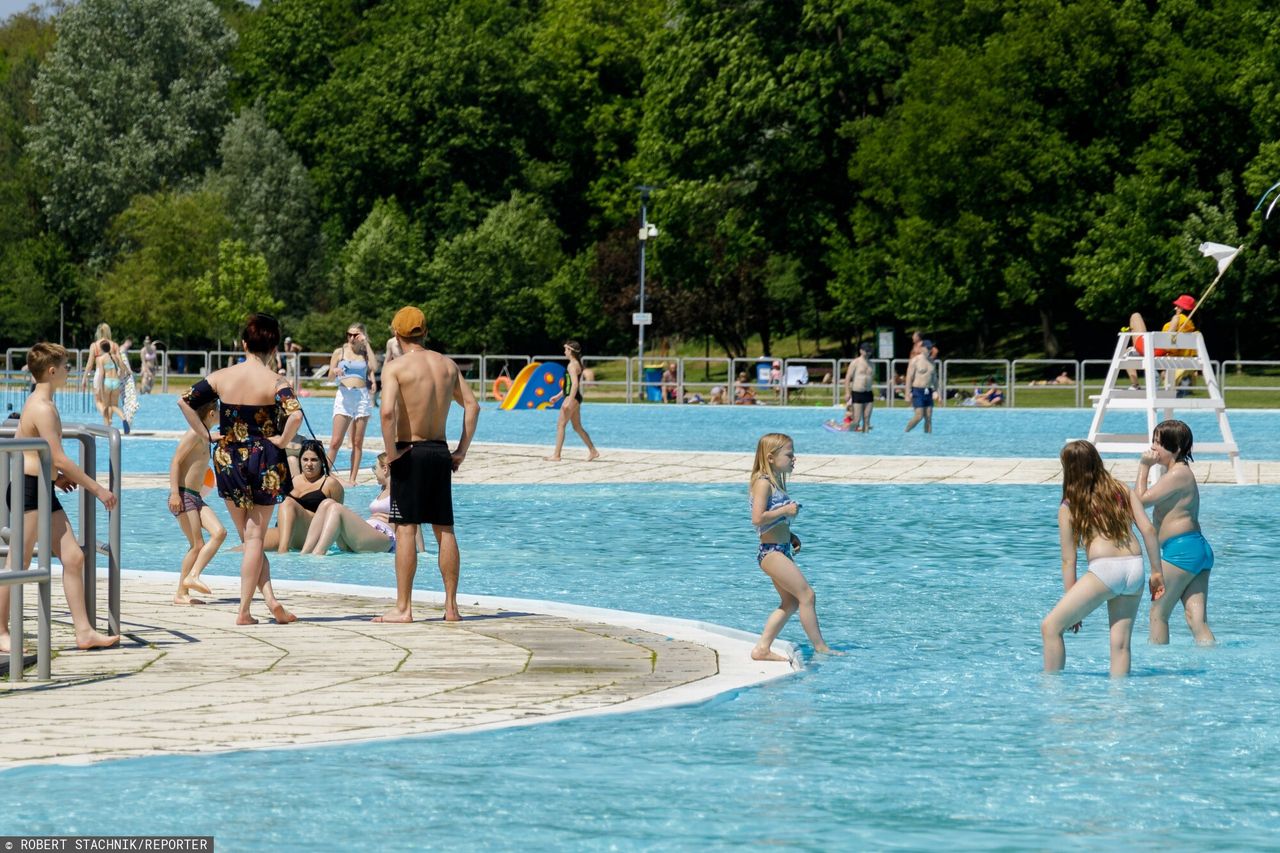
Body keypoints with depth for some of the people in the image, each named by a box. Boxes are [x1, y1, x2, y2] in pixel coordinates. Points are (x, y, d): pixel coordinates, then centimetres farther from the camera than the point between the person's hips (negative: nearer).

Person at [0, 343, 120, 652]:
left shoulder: (41, 403, 15)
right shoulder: (43, 408, -16)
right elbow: (59, 458, -20)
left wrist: (56, 476, 23)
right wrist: (97, 489, -15)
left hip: (44, 492, 10)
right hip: (28, 490, -10)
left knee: (73, 557, 5)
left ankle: (84, 631, 5)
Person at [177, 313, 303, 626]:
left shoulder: (221, 377, -1)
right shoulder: (274, 381, -11)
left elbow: (183, 401, -1)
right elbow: (295, 414, -26)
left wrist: (204, 434, 2)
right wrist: (282, 441, -10)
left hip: (228, 459, 2)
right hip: (264, 461, -2)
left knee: (247, 535, 15)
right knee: (255, 536, 4)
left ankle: (270, 598, 3)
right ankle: (244, 610, 1)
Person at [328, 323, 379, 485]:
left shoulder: (365, 353, 10)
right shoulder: (340, 352, 8)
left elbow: (374, 367, -10)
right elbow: (330, 375, 7)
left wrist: (366, 344, -6)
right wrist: (335, 371, -17)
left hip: (362, 397, 1)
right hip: (344, 396, -1)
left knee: (358, 442, 2)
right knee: (336, 441, -10)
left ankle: (353, 478, 5)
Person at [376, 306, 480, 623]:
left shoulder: (396, 367, -10)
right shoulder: (447, 364, 8)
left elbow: (387, 411, -24)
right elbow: (472, 405, 10)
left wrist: (390, 452, -14)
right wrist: (462, 450, 12)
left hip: (410, 453, -5)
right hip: (440, 452, 5)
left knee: (406, 531, -4)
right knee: (444, 531, 10)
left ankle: (403, 608, -4)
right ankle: (451, 606, 12)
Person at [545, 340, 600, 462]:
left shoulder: (572, 365, -14)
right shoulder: (577, 364, 16)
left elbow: (575, 384, -25)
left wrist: (569, 401, -30)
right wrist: (558, 396, 26)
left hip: (572, 397, -10)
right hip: (575, 398, 10)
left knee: (560, 425, -6)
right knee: (577, 427, 14)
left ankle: (556, 455, -6)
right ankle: (593, 451, 15)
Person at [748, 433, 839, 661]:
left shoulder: (776, 482, 16)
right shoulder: (763, 483, -14)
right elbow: (757, 518, -25)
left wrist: (791, 536, 10)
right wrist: (786, 510, -18)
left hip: (782, 549, 11)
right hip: (771, 551, -11)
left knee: (791, 602, 13)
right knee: (807, 595, -10)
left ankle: (762, 648, 14)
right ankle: (820, 648, -7)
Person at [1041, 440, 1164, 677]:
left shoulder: (1068, 508, 9)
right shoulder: (1123, 491, 18)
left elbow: (1069, 560, 10)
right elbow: (1148, 530, 10)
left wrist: (1072, 607, 15)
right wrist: (1157, 573, 15)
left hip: (1104, 569, -5)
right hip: (1135, 568, 5)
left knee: (1051, 626, 2)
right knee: (1120, 643, 10)